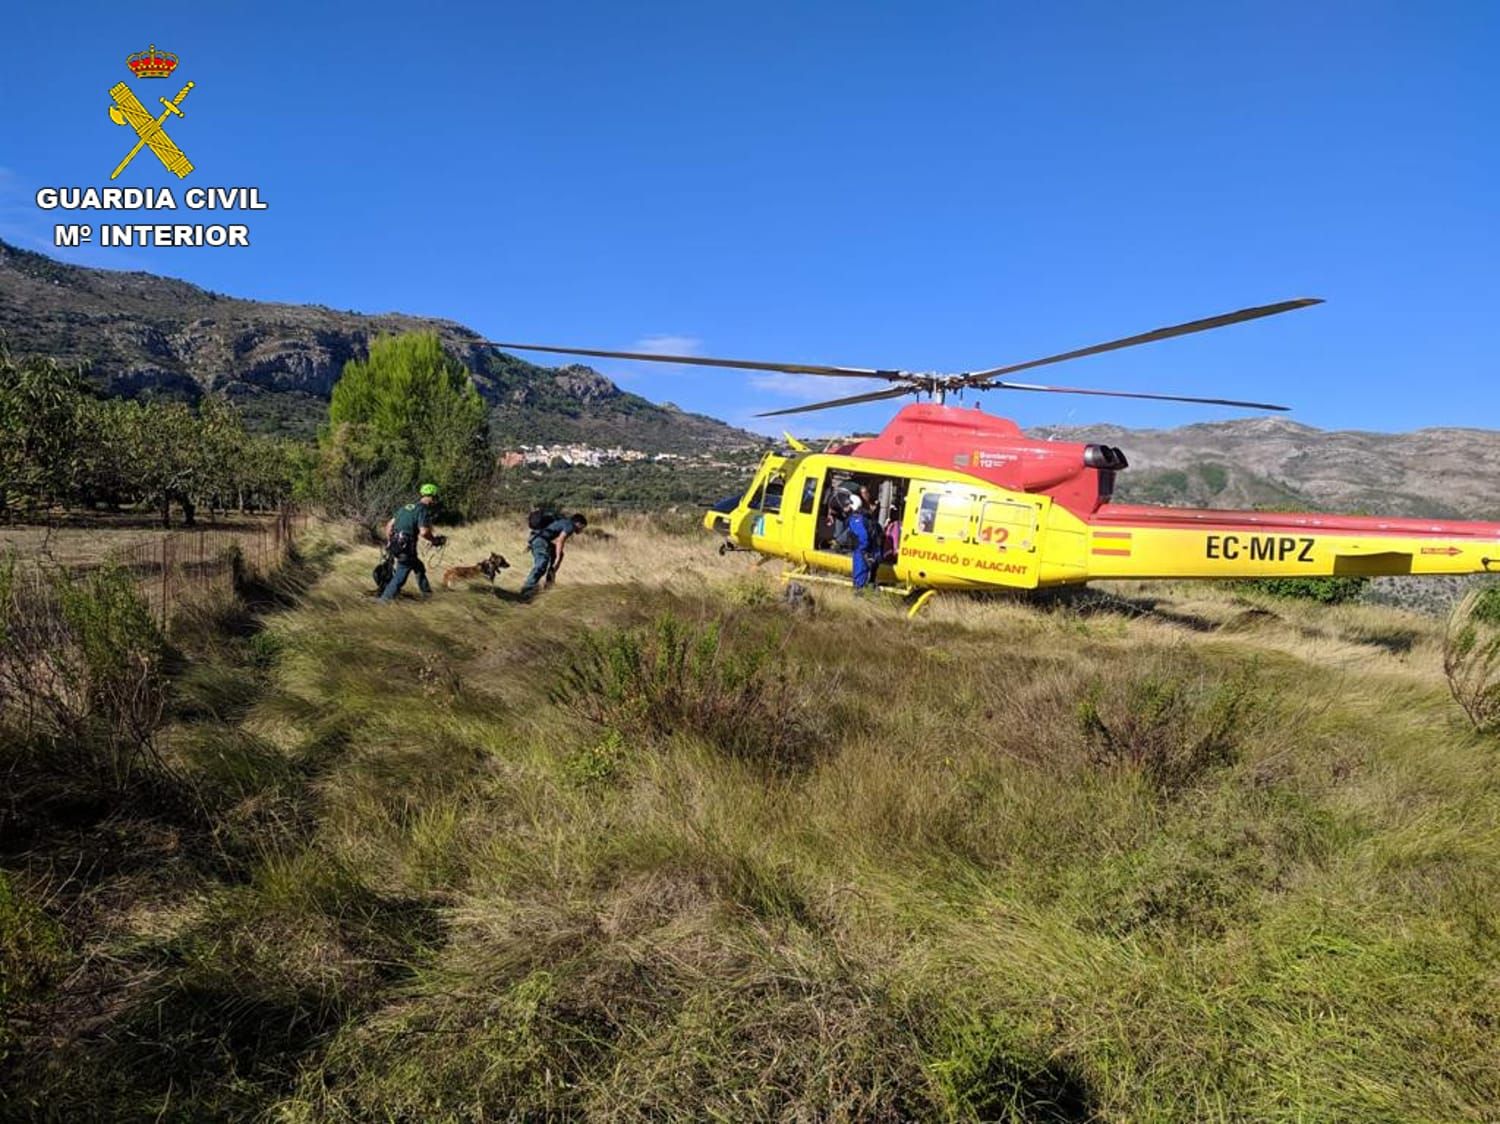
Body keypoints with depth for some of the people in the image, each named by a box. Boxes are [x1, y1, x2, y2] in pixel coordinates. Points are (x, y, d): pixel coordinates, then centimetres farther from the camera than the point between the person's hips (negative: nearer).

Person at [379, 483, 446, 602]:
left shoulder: (406, 507, 15)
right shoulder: (424, 510, -10)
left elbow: (389, 524, 15)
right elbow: (423, 532, -21)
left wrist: (388, 542, 23)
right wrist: (435, 540, -4)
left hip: (395, 546, 9)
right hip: (406, 548, -9)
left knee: (419, 568, 24)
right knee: (400, 575, 0)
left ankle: (426, 592, 35)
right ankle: (385, 598, 1)